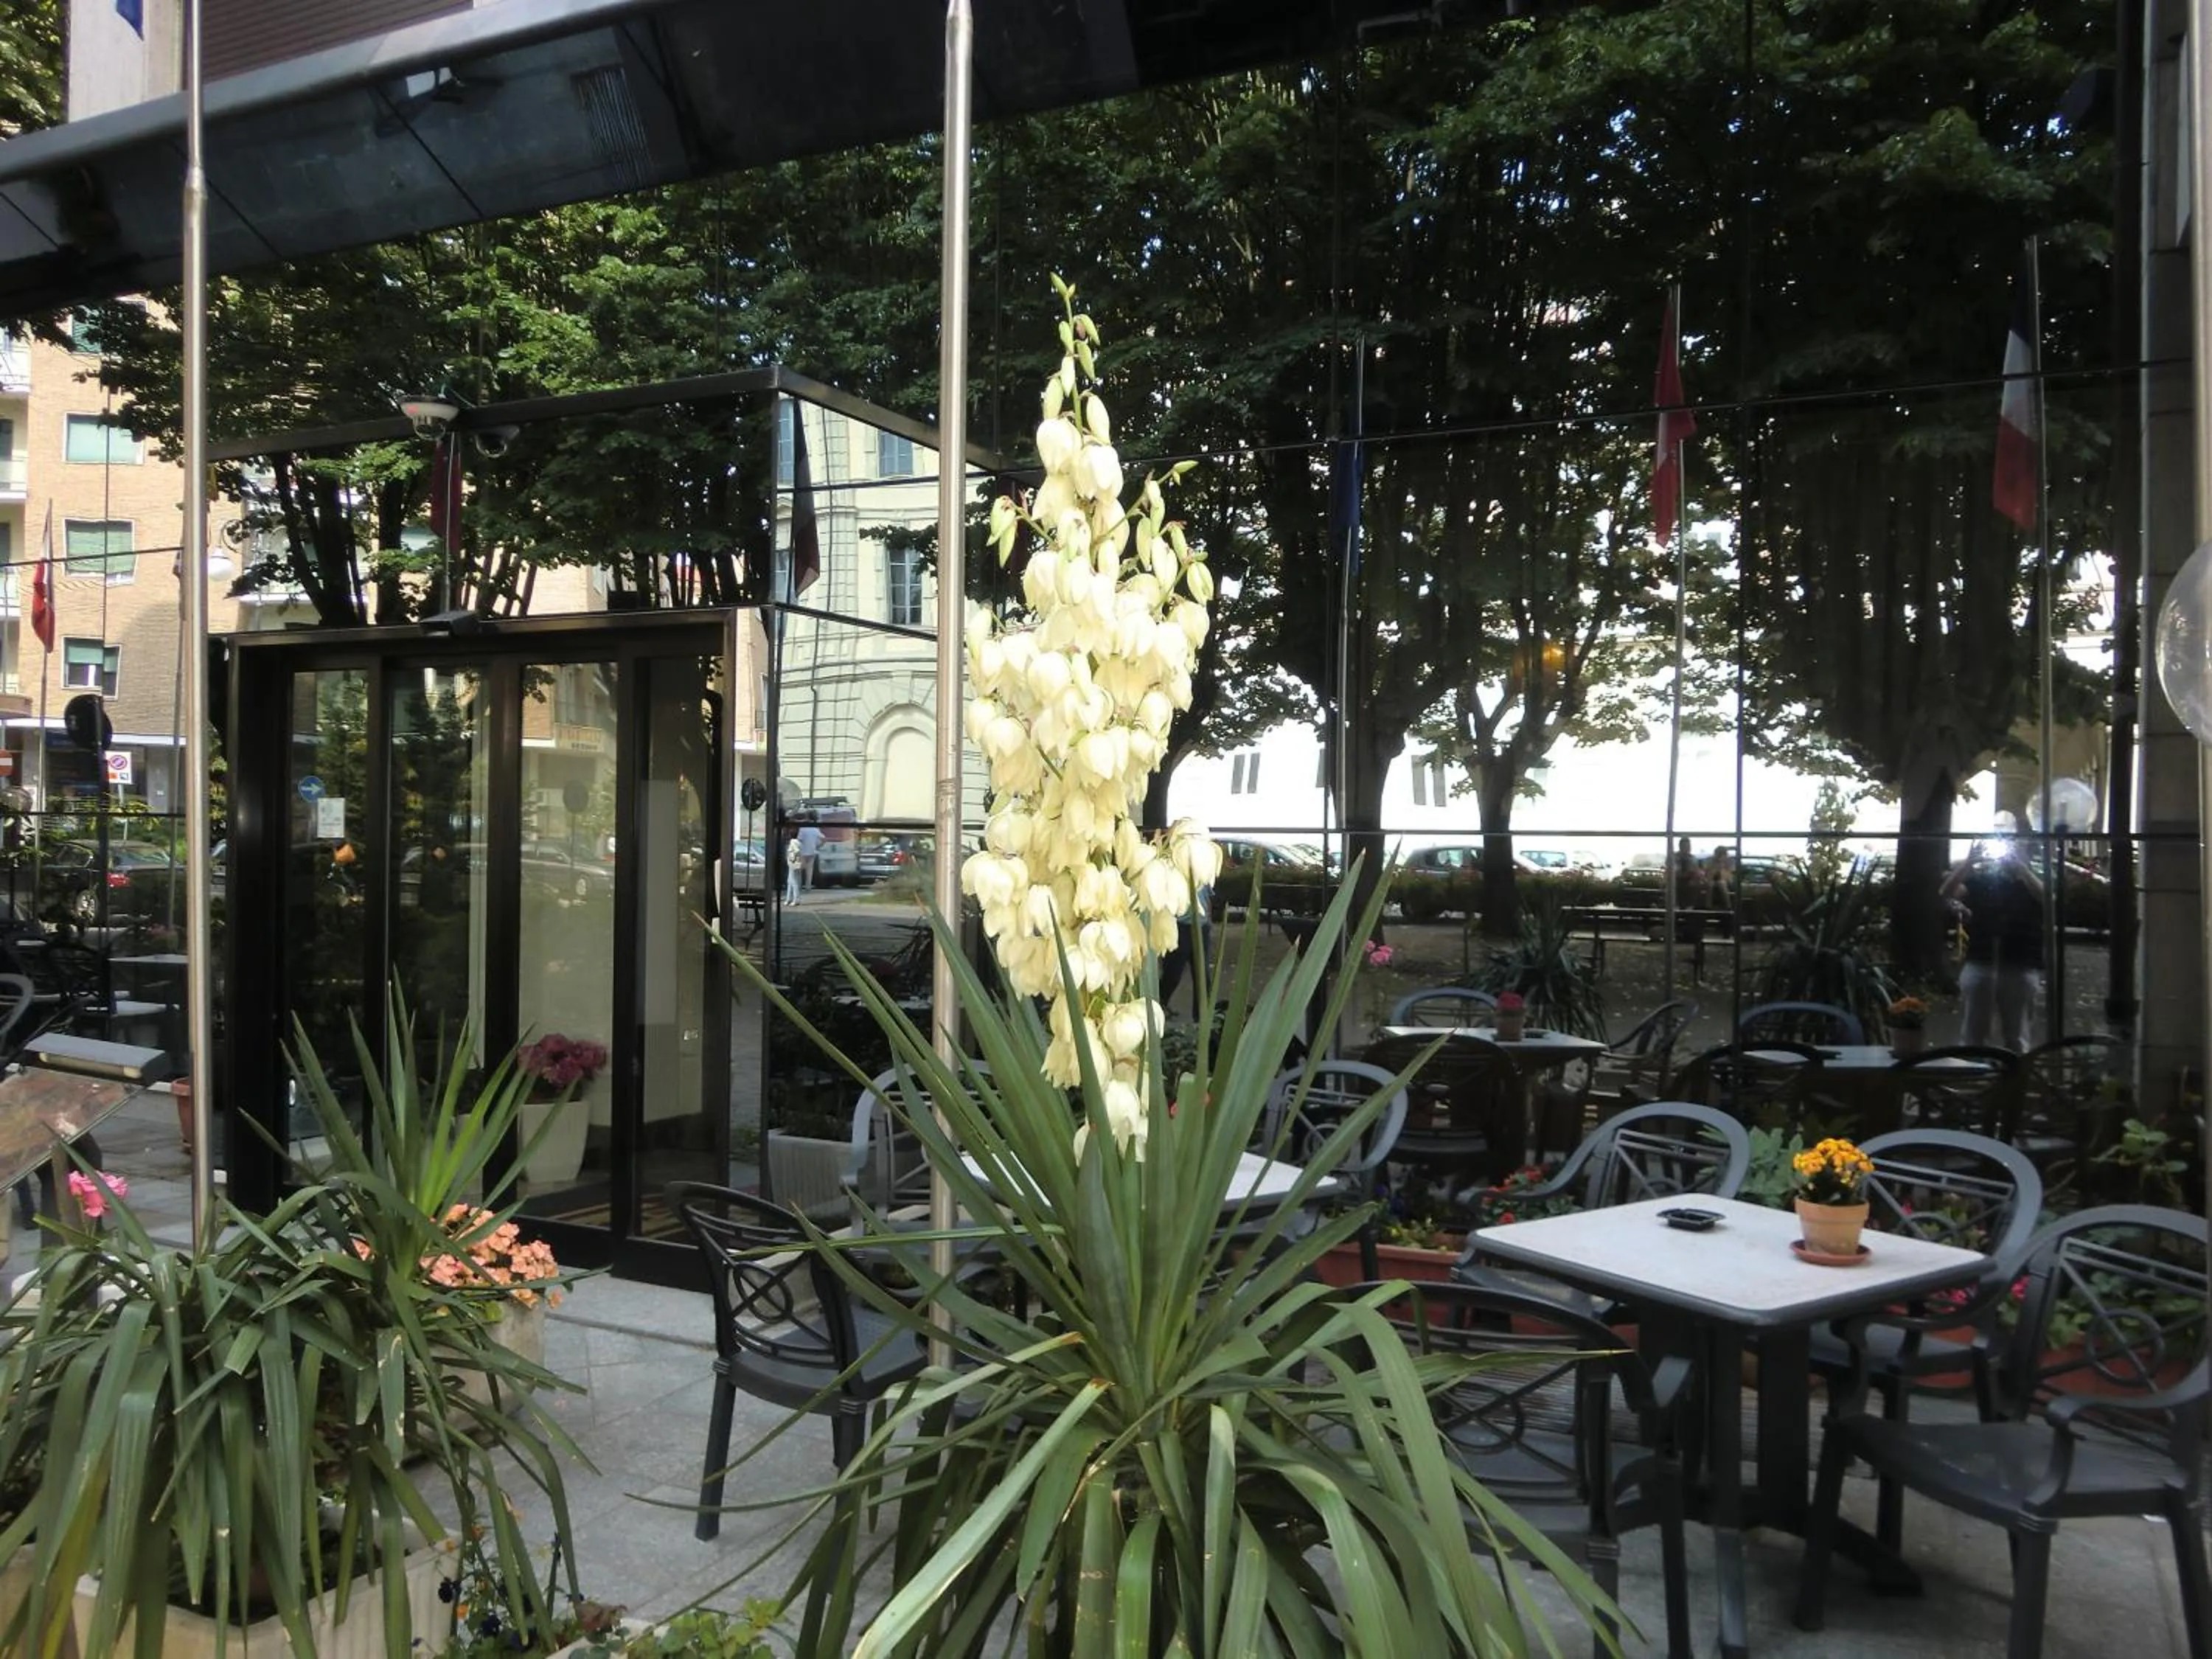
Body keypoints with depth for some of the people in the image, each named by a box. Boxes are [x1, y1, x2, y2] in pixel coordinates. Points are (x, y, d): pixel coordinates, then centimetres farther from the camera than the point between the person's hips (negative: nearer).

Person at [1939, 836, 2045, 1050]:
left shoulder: (2028, 886, 7)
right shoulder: (1979, 882, 9)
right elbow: (1947, 894, -6)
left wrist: (2020, 867, -20)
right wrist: (1969, 862, -18)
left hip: (2019, 969, 0)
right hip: (1979, 965, 1)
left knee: (2016, 1039, 5)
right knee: (1970, 1036, 4)